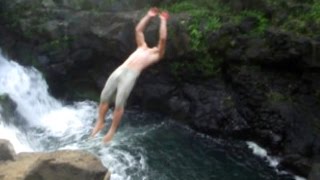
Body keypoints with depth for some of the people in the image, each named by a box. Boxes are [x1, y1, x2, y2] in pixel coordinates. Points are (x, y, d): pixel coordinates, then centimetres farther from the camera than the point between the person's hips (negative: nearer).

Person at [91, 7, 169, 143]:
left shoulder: (158, 54, 15)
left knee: (119, 103, -11)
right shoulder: (142, 47, 31)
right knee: (104, 97, 0)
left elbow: (163, 38, 5)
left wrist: (163, 20, 15)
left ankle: (112, 130, 3)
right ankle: (100, 122, 16)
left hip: (131, 74, -6)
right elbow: (138, 30, 34)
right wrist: (148, 16, 33)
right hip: (119, 70, 6)